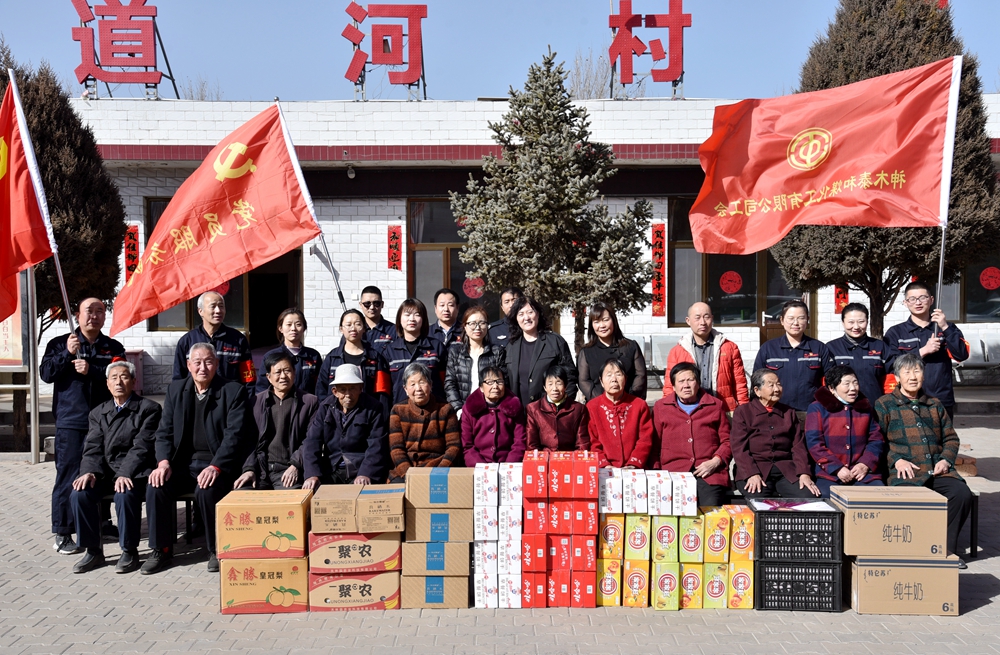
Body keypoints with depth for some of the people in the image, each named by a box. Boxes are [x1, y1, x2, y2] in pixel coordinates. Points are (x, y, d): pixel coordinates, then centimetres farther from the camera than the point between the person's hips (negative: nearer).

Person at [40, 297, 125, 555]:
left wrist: (92, 370, -16)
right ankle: (62, 533, 5)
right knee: (68, 476, -2)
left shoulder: (114, 347, 8)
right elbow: (46, 374, -3)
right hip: (70, 422, -2)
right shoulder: (59, 343, 6)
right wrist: (67, 354, -14)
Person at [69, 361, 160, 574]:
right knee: (79, 494, -22)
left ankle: (129, 552, -13)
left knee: (125, 495, -34)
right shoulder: (98, 413, 17)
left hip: (135, 473, -5)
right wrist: (89, 472, -13)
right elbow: (93, 448, 7)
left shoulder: (149, 409, 0)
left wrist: (125, 474, -24)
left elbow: (141, 447, -11)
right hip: (105, 471, 5)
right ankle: (93, 552, -4)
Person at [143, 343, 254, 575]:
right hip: (183, 463, 4)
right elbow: (164, 431, 8)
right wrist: (163, 462, -10)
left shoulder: (234, 391, -4)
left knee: (206, 491, -31)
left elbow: (235, 435, -13)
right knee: (156, 485, -21)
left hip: (218, 465, -4)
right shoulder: (176, 389, 11)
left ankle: (217, 551, -8)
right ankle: (162, 550, -3)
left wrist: (215, 467, -25)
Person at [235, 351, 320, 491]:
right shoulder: (256, 401, 13)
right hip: (259, 468, 2)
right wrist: (249, 469, -3)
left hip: (289, 470, -2)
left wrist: (295, 465, -12)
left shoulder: (309, 402, 7)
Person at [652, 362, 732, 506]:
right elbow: (654, 444, 15)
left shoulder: (716, 406, 18)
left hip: (710, 472, 0)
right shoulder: (661, 407, 17)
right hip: (673, 472, 0)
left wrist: (715, 462, -2)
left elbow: (727, 441, 16)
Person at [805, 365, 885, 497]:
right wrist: (837, 468, -14)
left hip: (863, 473, 4)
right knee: (829, 499, -30)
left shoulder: (865, 407, 18)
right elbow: (814, 443, -4)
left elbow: (876, 439, 14)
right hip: (829, 474, -4)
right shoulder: (817, 408, 4)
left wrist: (866, 464, -4)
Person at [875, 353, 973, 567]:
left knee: (962, 493, -24)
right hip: (905, 471, -4)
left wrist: (945, 460, 3)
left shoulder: (935, 404, 23)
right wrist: (896, 460, -13)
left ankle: (946, 549, -8)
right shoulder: (884, 404, 9)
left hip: (938, 470, 4)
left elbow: (951, 438, 22)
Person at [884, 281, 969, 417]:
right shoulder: (895, 333, 6)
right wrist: (923, 351, -14)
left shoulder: (947, 328, 13)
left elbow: (962, 355, -4)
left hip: (943, 402, 2)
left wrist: (945, 328, -13)